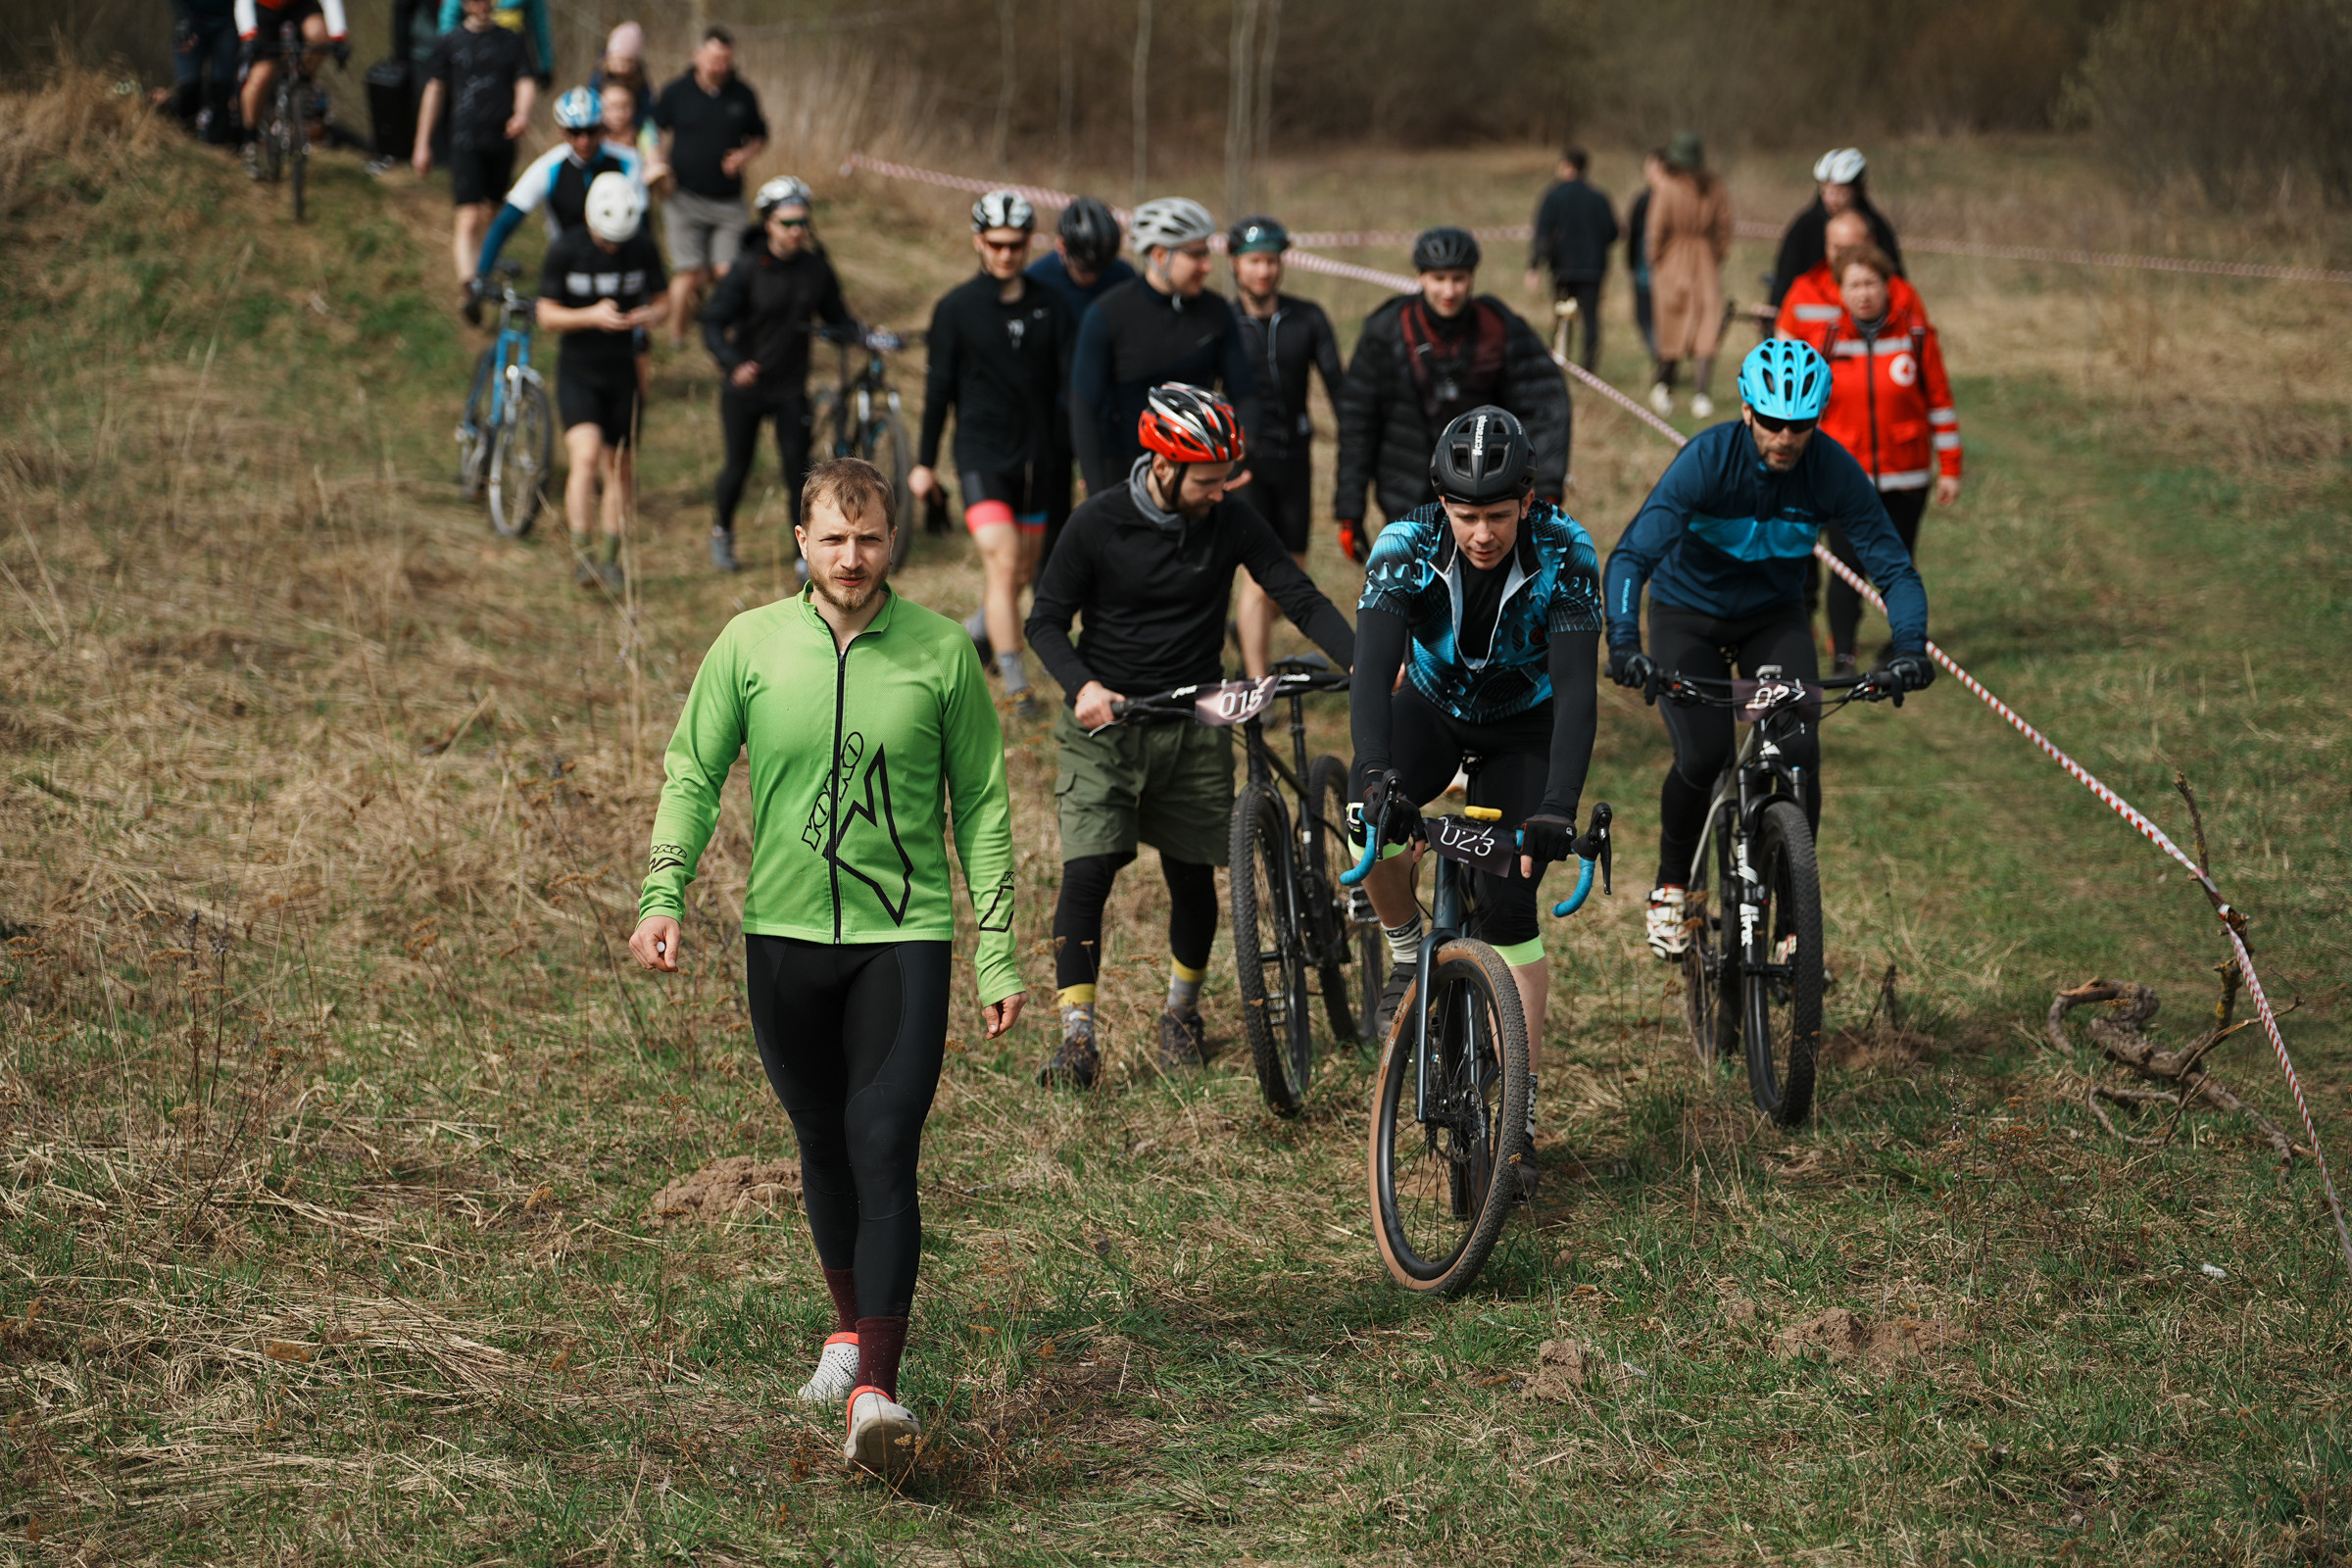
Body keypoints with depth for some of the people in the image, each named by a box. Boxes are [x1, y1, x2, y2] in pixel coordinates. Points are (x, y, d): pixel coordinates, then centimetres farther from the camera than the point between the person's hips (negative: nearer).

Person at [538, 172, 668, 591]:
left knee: (620, 471, 8)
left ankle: (610, 559, 24)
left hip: (623, 371, 3)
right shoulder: (565, 249, -11)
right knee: (586, 454, -22)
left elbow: (662, 301, 7)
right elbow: (547, 315, -7)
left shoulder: (643, 249, -4)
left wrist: (649, 315, -18)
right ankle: (581, 557, -18)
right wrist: (592, 316, -25)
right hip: (577, 371, -3)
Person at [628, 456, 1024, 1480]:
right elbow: (694, 773, 6)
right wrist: (662, 897, -9)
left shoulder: (941, 651, -2)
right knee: (823, 1147, 14)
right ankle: (852, 1327, 36)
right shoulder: (750, 645, 0)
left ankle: (877, 1390, -15)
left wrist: (998, 958, 1)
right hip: (784, 934, 2)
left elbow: (983, 805, 3)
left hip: (906, 935, -2)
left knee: (885, 1152, -12)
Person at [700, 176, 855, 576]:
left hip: (790, 388, 2)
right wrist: (734, 364, -32)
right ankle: (722, 530, 37)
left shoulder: (816, 269, -3)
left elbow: (836, 317, 8)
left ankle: (806, 552, 3)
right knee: (739, 467, 9)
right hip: (745, 386, -2)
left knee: (797, 465, -6)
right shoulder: (747, 269, -13)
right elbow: (713, 323, -15)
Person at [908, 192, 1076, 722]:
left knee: (1023, 572, 12)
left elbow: (1073, 380, 3)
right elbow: (939, 388, 3)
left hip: (1039, 456, 4)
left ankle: (983, 628, 41)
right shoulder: (956, 309, -2)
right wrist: (924, 463, 6)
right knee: (1002, 561, -17)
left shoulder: (1050, 306, 4)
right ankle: (1016, 685, -18)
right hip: (982, 454, -3)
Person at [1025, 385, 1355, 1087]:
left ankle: (1182, 1010, 32)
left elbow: (1302, 598, -6)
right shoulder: (1099, 522, -11)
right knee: (1087, 873, -13)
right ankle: (1078, 1037, -8)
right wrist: (1081, 686, -22)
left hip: (1192, 726, 2)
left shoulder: (1233, 522, -6)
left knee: (1193, 879, 7)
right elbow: (1046, 619, -4)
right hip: (1105, 720, -2)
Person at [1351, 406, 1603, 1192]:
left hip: (1524, 725, -1)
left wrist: (1558, 806, -48)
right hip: (1433, 707, 1)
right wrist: (1376, 773, -55)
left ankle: (1517, 1116, -5)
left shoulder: (1566, 555, -30)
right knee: (1374, 820, -30)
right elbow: (1374, 664, -39)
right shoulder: (1406, 545, -28)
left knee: (1508, 906, -13)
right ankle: (1407, 955, 2)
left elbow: (1577, 687, -35)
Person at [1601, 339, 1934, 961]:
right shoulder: (1706, 460, -29)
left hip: (1775, 617, 2)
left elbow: (1892, 565, -19)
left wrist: (1911, 647, -37)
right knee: (1702, 757, -19)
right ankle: (1671, 887, 8)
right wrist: (1624, 641, -52)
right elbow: (1631, 555, -36)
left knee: (1799, 755, -17)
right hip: (1688, 613, -2)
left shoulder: (1833, 471, -22)